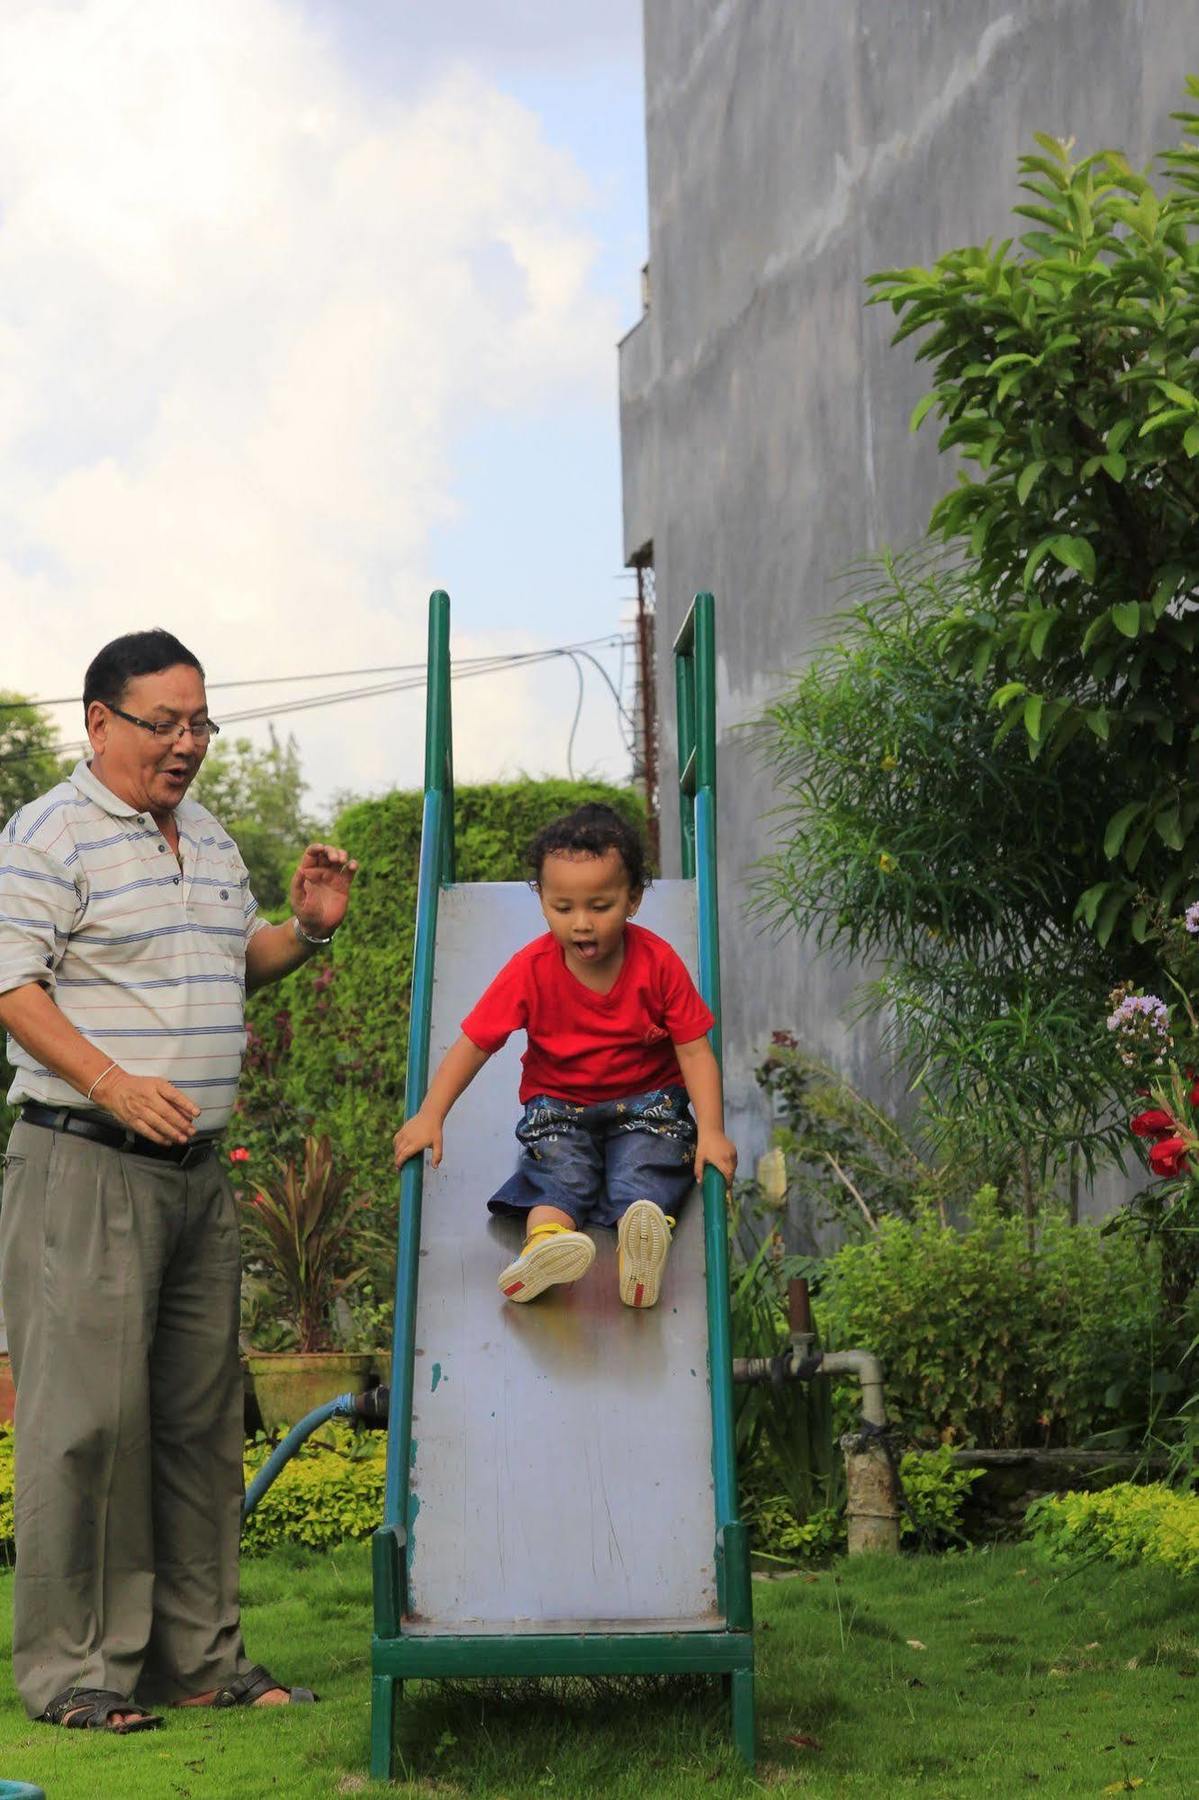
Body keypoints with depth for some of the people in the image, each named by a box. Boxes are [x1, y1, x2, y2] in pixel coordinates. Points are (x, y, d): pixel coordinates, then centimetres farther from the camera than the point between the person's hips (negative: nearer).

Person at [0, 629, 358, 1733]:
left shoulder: (211, 841, 18)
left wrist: (308, 930, 9)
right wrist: (114, 1084, -23)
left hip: (198, 1166, 8)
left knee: (201, 1414, 10)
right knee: (89, 1414, -7)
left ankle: (198, 1653, 19)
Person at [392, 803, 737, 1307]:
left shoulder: (658, 963, -11)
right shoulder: (531, 970, -11)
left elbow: (694, 1050, -9)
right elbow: (474, 1043, -9)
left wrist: (711, 1131, -20)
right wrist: (429, 1116, -19)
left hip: (646, 1100, 0)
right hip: (558, 1103, 0)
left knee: (646, 1162, -29)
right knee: (561, 1167, -29)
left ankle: (641, 1249, -55)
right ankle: (545, 1241, -55)